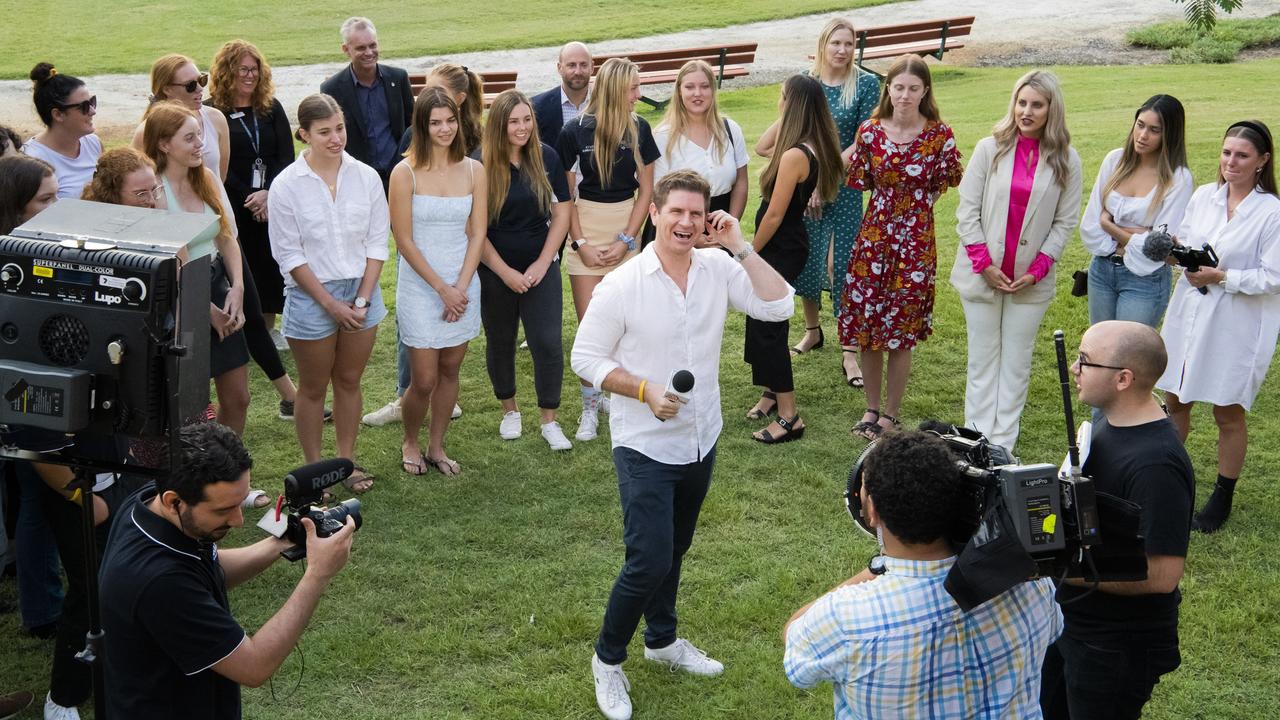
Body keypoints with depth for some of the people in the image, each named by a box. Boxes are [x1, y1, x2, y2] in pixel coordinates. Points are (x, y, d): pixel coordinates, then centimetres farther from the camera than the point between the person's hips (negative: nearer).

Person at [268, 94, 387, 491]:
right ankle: (313, 467, 23)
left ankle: (347, 460, 28)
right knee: (313, 388, 10)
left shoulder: (366, 177, -2)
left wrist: (362, 299, -8)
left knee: (349, 381, 14)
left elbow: (377, 243, 0)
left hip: (361, 293, 3)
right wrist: (330, 303, -13)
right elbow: (288, 254, -9)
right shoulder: (287, 185, -10)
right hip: (310, 297, -3)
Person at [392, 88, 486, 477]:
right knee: (424, 381, -1)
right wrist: (442, 289, -12)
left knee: (450, 370, 11)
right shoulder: (405, 173, -9)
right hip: (420, 287, -3)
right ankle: (410, 442, 25)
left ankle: (437, 447, 27)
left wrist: (460, 288, -8)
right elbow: (404, 241, -9)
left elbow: (477, 234, 2)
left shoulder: (473, 170, 2)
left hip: (463, 287, 4)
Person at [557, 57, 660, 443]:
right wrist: (580, 243, -5)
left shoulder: (638, 129, -1)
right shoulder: (575, 131, -7)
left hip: (625, 229, 2)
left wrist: (626, 240, -4)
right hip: (585, 228, -2)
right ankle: (590, 408, 9)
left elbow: (645, 189, 3)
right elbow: (565, 193, -1)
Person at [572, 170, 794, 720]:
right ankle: (607, 660, 14)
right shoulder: (623, 285, -16)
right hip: (645, 447, -5)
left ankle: (662, 639, 43)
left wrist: (740, 247, -17)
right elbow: (586, 357, -10)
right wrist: (645, 391, -22)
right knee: (650, 561, -8)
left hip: (701, 441, 5)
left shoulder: (720, 270, -4)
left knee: (675, 550, 21)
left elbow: (779, 306, -13)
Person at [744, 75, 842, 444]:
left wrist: (750, 255, -10)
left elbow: (774, 215, -19)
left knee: (767, 327, -4)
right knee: (766, 320, 22)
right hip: (790, 243, 10)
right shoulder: (816, 147, 3)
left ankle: (789, 416, 1)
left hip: (780, 248, -10)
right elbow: (763, 148, 22)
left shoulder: (795, 156, -26)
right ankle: (774, 390, 39)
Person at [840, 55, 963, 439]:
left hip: (915, 241, -2)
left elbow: (951, 182, 3)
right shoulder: (870, 132, -2)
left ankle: (890, 414, 20)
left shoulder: (939, 135, -8)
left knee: (900, 332, 4)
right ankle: (872, 407, 26)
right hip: (874, 236, 3)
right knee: (866, 324, 8)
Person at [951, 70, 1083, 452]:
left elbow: (1065, 222, 1)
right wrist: (984, 263, -10)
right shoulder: (990, 149, -3)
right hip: (983, 274, 0)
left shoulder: (1065, 161, -1)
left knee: (1016, 364, 6)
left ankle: (1003, 445, 15)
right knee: (983, 360, 8)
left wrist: (1037, 269, -8)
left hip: (1031, 281, 0)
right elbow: (967, 210, -3)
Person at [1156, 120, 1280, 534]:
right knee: (1175, 401, 15)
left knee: (1229, 414, 8)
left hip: (1236, 326, -5)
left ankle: (1223, 498, 23)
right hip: (1188, 313, 5)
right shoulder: (1204, 196, 3)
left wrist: (1221, 277, -22)